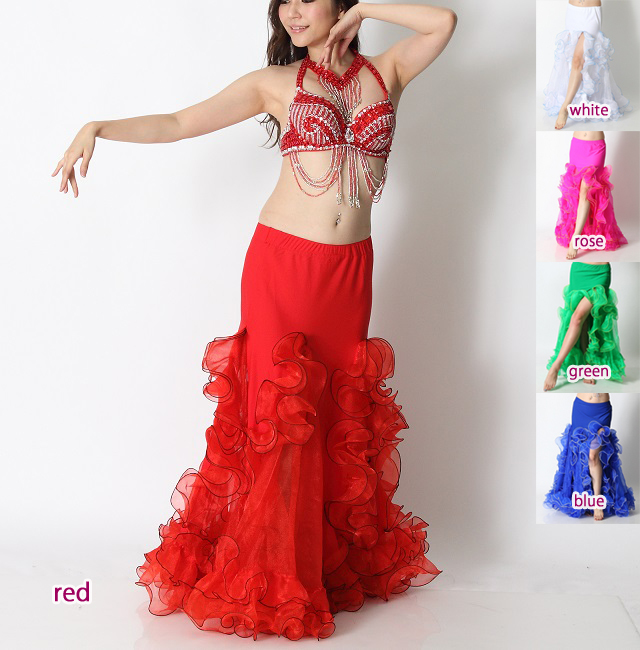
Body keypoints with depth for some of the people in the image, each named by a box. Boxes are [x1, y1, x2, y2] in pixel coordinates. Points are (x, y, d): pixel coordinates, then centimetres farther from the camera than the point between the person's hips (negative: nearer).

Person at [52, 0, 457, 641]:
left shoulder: (384, 72, 12)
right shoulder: (275, 82, 7)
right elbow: (178, 124, 4)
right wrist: (98, 127, -8)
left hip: (351, 269, 2)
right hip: (282, 261, -2)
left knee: (342, 415, 7)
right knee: (279, 414, -3)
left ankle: (340, 561, 20)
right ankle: (272, 580, 7)